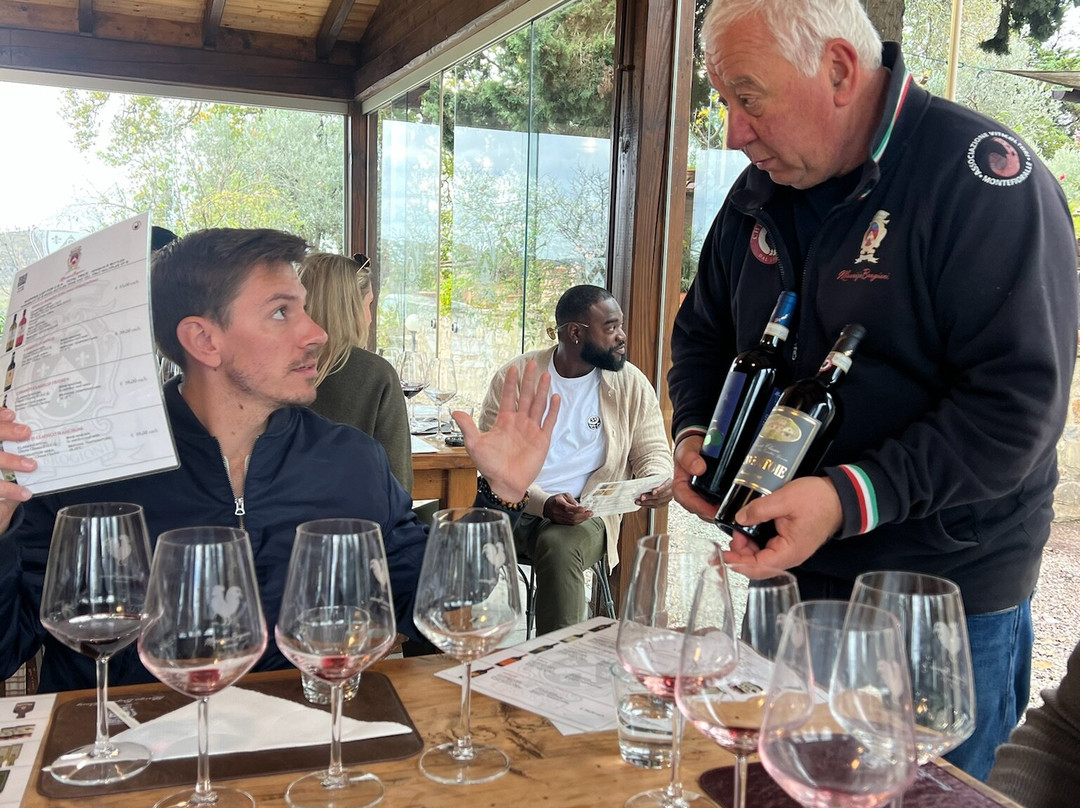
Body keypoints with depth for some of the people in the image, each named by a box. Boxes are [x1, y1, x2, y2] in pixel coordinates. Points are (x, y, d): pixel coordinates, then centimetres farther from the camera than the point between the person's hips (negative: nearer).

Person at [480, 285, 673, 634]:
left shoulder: (632, 384, 6)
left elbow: (653, 451, 13)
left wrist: (657, 482, -12)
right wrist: (543, 503, -20)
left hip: (586, 514, 0)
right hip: (512, 506, 0)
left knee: (561, 546, -35)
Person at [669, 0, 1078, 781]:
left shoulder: (983, 178, -17)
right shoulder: (761, 194, 4)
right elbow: (704, 332, 17)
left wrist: (852, 497, -30)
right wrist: (694, 433, -2)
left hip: (951, 607, -6)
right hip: (789, 573, 6)